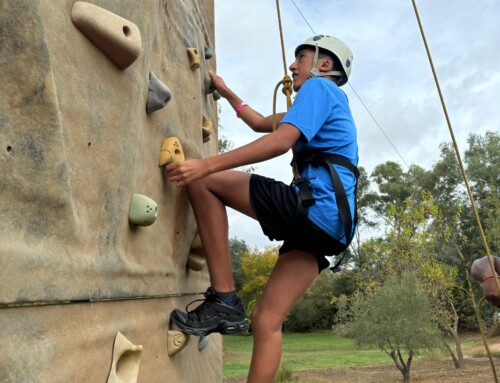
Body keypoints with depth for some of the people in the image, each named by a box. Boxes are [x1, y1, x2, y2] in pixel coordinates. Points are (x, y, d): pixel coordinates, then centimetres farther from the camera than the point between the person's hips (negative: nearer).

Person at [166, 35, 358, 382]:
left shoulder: (319, 87, 4)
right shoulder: (326, 104, 32)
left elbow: (281, 141, -16)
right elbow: (261, 123, 40)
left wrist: (206, 165, -20)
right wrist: (226, 91, 45)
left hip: (316, 207, -10)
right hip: (329, 223, 10)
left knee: (203, 181, -7)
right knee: (267, 322, 9)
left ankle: (224, 299, -10)